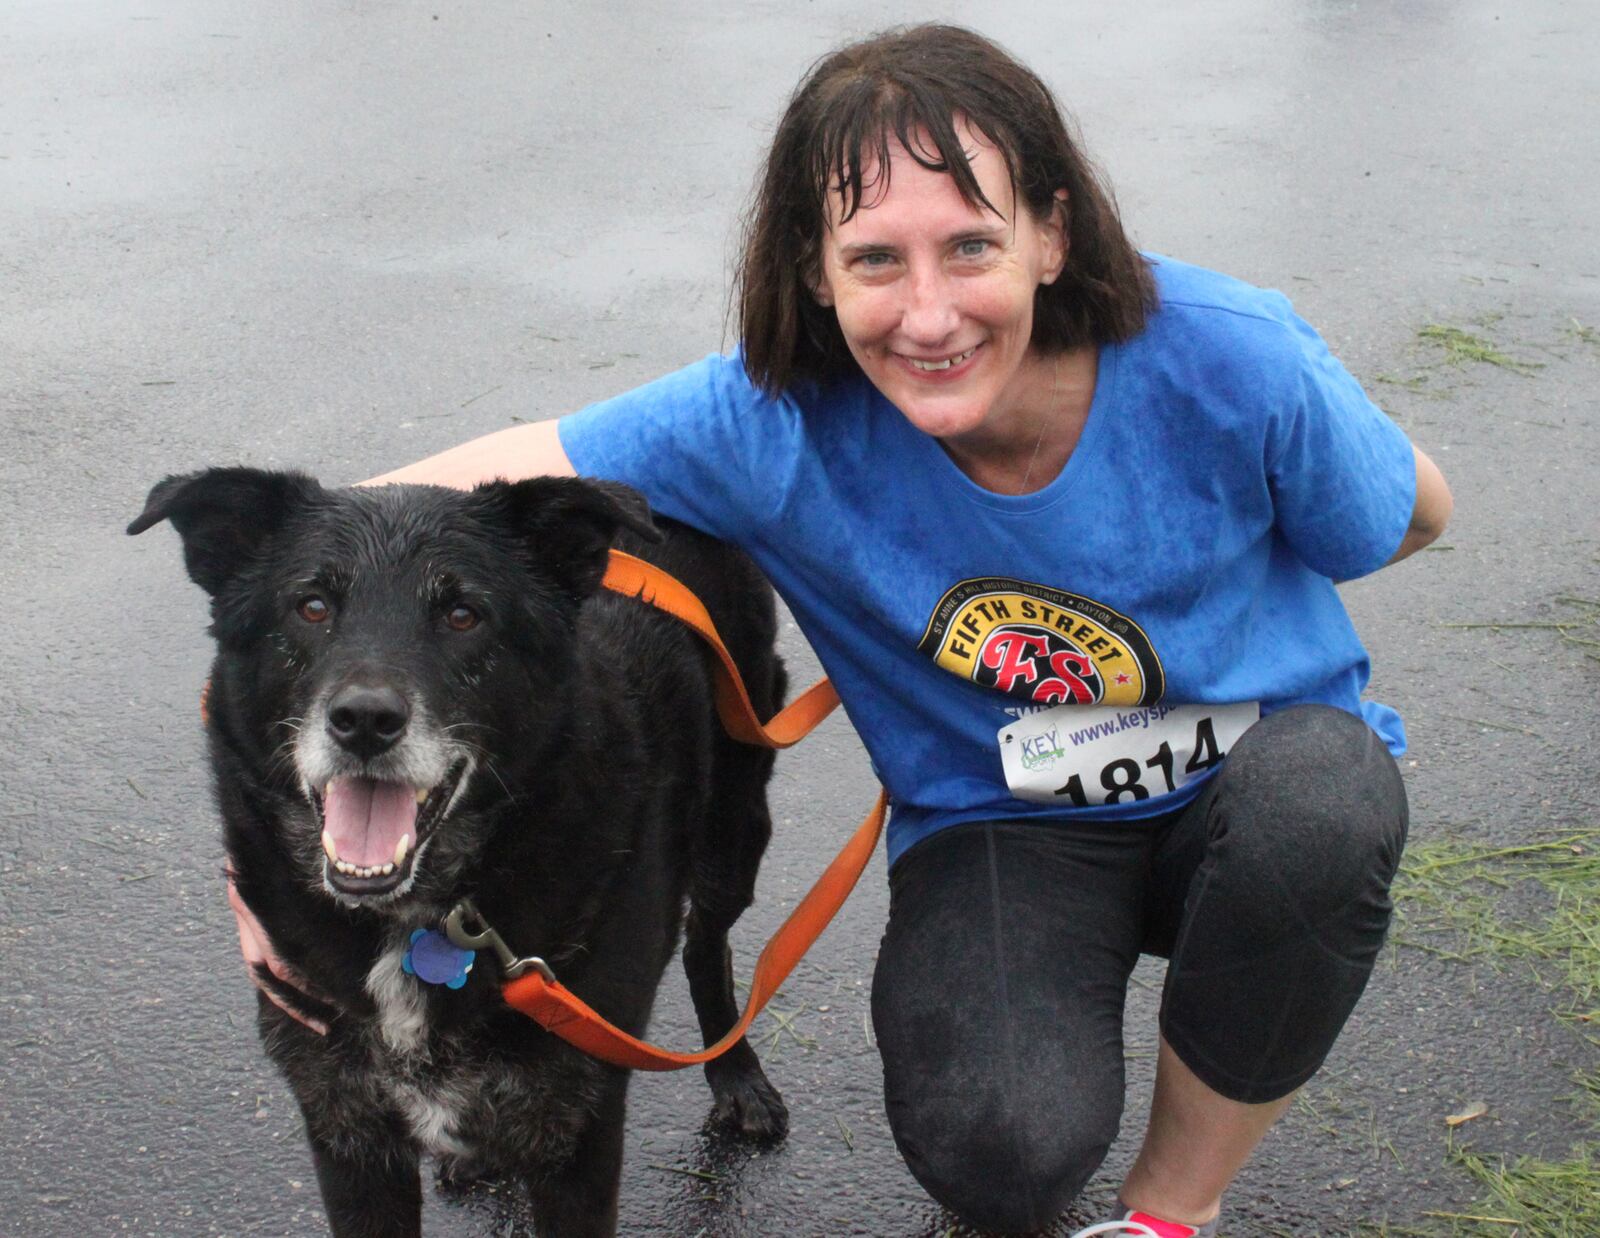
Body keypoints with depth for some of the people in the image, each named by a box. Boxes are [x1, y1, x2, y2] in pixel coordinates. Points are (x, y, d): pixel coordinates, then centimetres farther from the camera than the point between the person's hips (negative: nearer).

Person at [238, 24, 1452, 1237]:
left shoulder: (1228, 359, -22)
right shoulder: (776, 421, -22)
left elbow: (1414, 516, -1)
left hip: (1254, 773, 2)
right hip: (1001, 825, -1)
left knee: (1317, 794, -36)